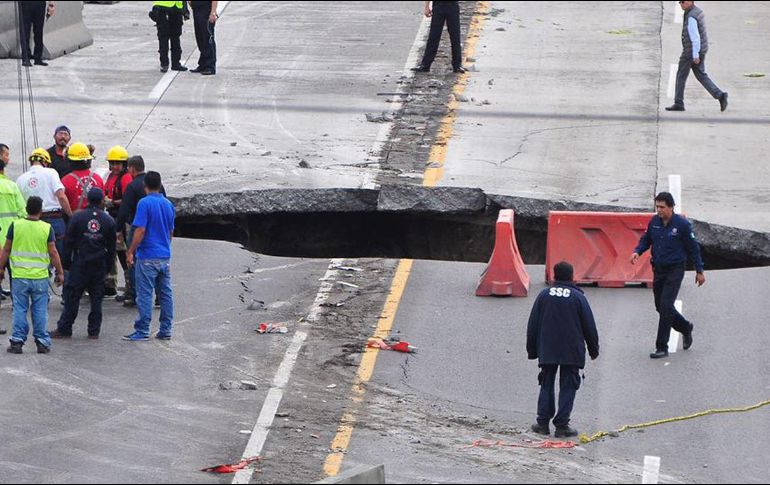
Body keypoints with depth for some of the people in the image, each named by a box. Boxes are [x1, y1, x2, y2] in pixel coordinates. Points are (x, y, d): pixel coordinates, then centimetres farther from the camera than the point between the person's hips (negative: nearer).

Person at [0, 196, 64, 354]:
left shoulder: (15, 226, -3)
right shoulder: (47, 228, -5)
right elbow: (53, 253, -4)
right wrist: (60, 273, 6)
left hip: (19, 276, 0)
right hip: (40, 276, 0)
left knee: (19, 310, 7)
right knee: (40, 310, 7)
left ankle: (17, 341, 5)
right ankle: (42, 342, 8)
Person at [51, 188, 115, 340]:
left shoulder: (77, 218, -3)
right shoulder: (108, 220, 2)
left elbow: (68, 242, -2)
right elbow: (111, 247, 8)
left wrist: (66, 263, 5)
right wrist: (108, 266, 16)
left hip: (80, 265, -2)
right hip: (100, 265, 2)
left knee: (72, 297, 1)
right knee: (96, 298, 7)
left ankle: (64, 329, 2)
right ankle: (94, 330, 7)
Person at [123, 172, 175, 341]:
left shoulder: (144, 203, -12)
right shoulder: (168, 205, 9)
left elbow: (140, 231, -17)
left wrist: (131, 252, -10)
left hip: (148, 257, -7)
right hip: (165, 257, 7)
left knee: (145, 295, -3)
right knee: (166, 294, 10)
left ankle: (142, 331, -3)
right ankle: (165, 331, 13)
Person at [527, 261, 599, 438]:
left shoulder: (544, 295, 2)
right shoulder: (578, 297, -4)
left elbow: (533, 325, 6)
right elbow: (589, 326, -1)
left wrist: (532, 350, 15)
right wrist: (594, 349, 11)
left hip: (547, 351, 2)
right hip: (572, 351, -2)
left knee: (546, 385, 13)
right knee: (568, 387, 3)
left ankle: (543, 422, 8)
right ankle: (561, 425, -2)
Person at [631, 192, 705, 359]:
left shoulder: (682, 224, -13)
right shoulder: (654, 222, 0)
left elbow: (693, 248, -5)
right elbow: (646, 240, 13)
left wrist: (699, 271, 0)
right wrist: (637, 251, -9)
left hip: (675, 270, -6)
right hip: (658, 269, 6)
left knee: (666, 306, -13)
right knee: (660, 306, 13)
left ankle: (662, 348, -8)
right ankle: (686, 329, 38)